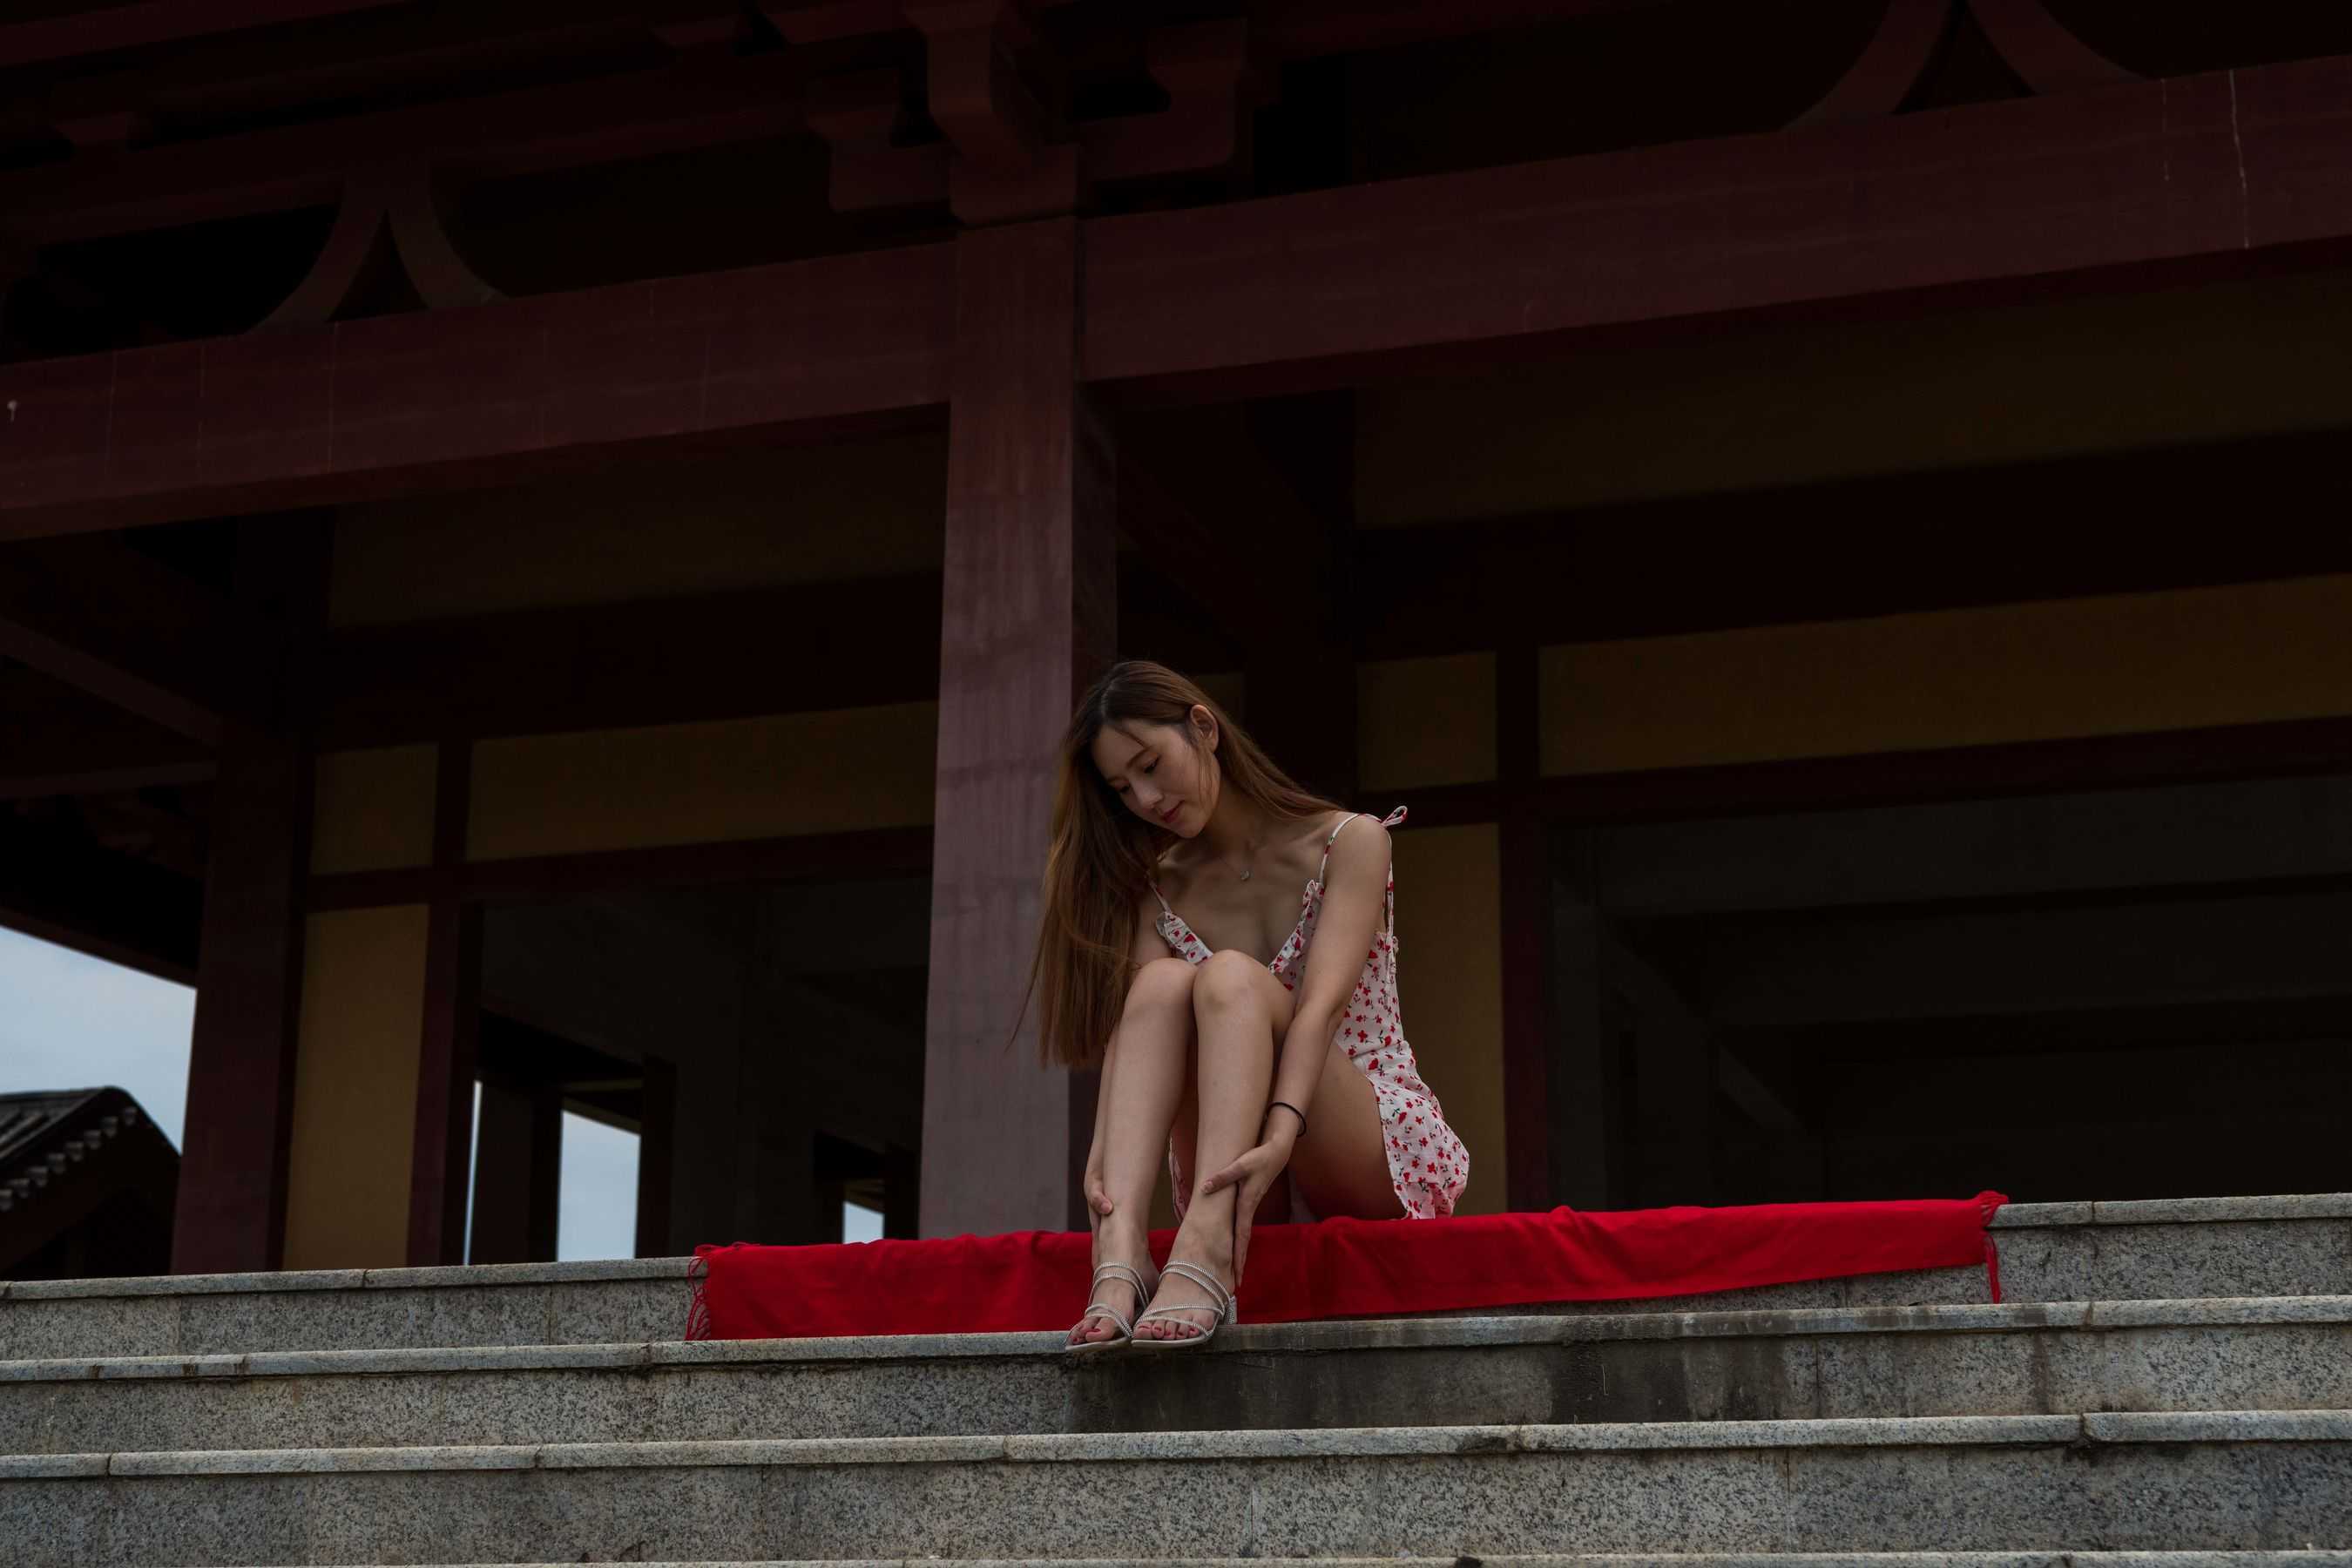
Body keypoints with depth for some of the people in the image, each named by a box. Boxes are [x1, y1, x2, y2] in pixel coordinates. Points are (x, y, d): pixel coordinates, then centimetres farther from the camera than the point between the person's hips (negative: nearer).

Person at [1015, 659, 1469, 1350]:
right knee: (1160, 982, -24)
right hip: (1249, 1190, 3)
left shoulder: (1348, 842, -1)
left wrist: (1281, 1136, -36)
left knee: (1231, 977, -29)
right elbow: (1134, 1026, -10)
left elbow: (1322, 1003, -18)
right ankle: (1120, 1250, -45)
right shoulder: (1161, 895, 9)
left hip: (1380, 1156, -3)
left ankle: (1204, 1260, -51)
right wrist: (1103, 1155, -30)